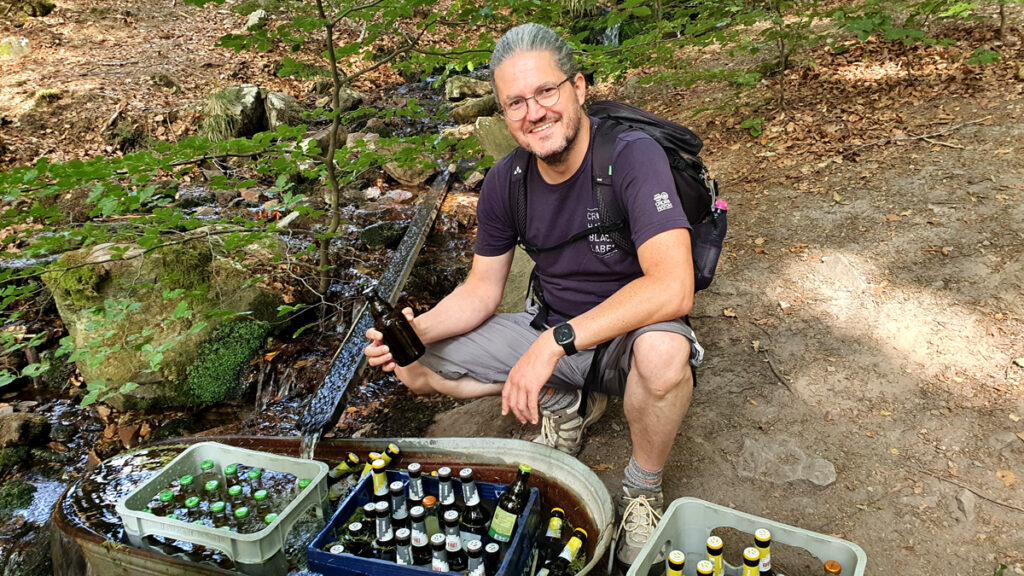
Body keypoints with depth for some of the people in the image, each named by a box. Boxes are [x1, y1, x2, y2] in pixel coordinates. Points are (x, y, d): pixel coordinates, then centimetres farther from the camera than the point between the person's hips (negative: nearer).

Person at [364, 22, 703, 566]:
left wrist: (555, 341, -40)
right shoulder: (506, 180, -6)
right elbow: (481, 291, 0)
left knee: (663, 352, -41)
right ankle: (566, 403, 12)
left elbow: (673, 288, -36)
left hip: (630, 332, -5)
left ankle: (643, 489, -8)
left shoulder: (632, 155, -24)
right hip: (548, 329, 5)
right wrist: (419, 330, -20)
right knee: (414, 367, -3)